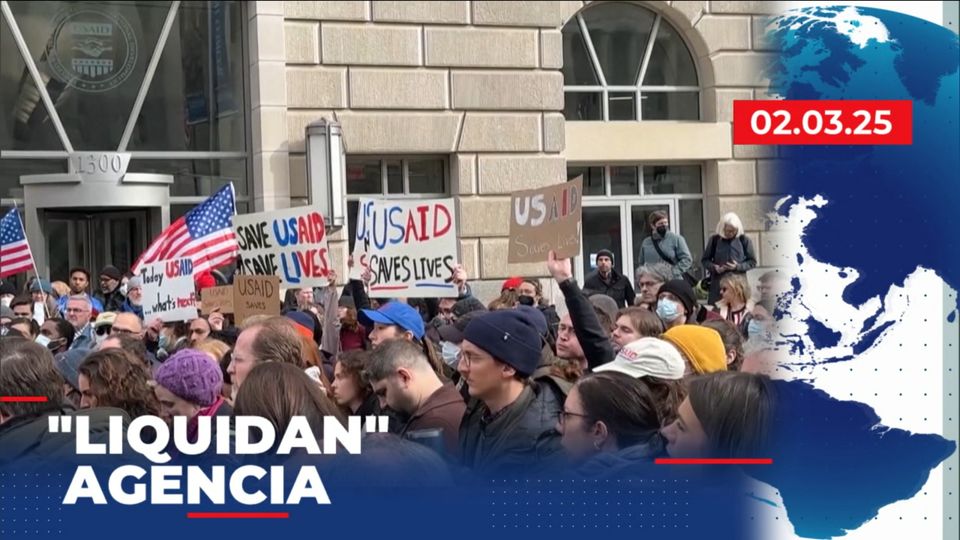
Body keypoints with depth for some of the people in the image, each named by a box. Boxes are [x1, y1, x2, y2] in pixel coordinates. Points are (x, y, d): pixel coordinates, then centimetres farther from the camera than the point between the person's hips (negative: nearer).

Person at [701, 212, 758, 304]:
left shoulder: (744, 240, 2)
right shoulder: (714, 240, 3)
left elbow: (752, 262, 4)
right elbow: (705, 260, 9)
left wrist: (738, 267, -14)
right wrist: (715, 268, -11)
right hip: (718, 284, 1)